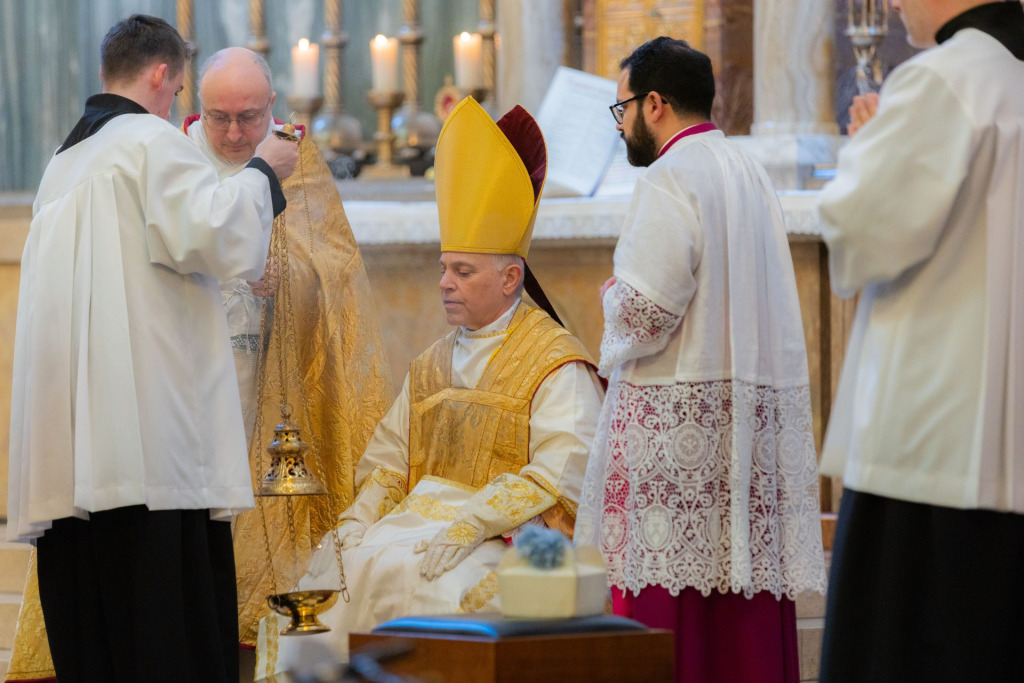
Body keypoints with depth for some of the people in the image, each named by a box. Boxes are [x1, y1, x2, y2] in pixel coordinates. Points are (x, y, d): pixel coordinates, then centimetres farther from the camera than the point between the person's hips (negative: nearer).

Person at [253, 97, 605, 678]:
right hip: (423, 516, 7)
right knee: (333, 564, -16)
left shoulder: (558, 367, -3)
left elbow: (559, 475, -14)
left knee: (401, 572, -32)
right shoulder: (433, 367, 21)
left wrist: (467, 527, -21)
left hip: (509, 535, -7)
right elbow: (389, 458, 20)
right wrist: (361, 516, 0)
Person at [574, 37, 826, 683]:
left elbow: (645, 312, -19)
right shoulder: (750, 173, 16)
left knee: (663, 603, -7)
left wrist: (613, 292, 2)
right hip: (757, 408, 8)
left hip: (678, 410, -8)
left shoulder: (672, 180, -11)